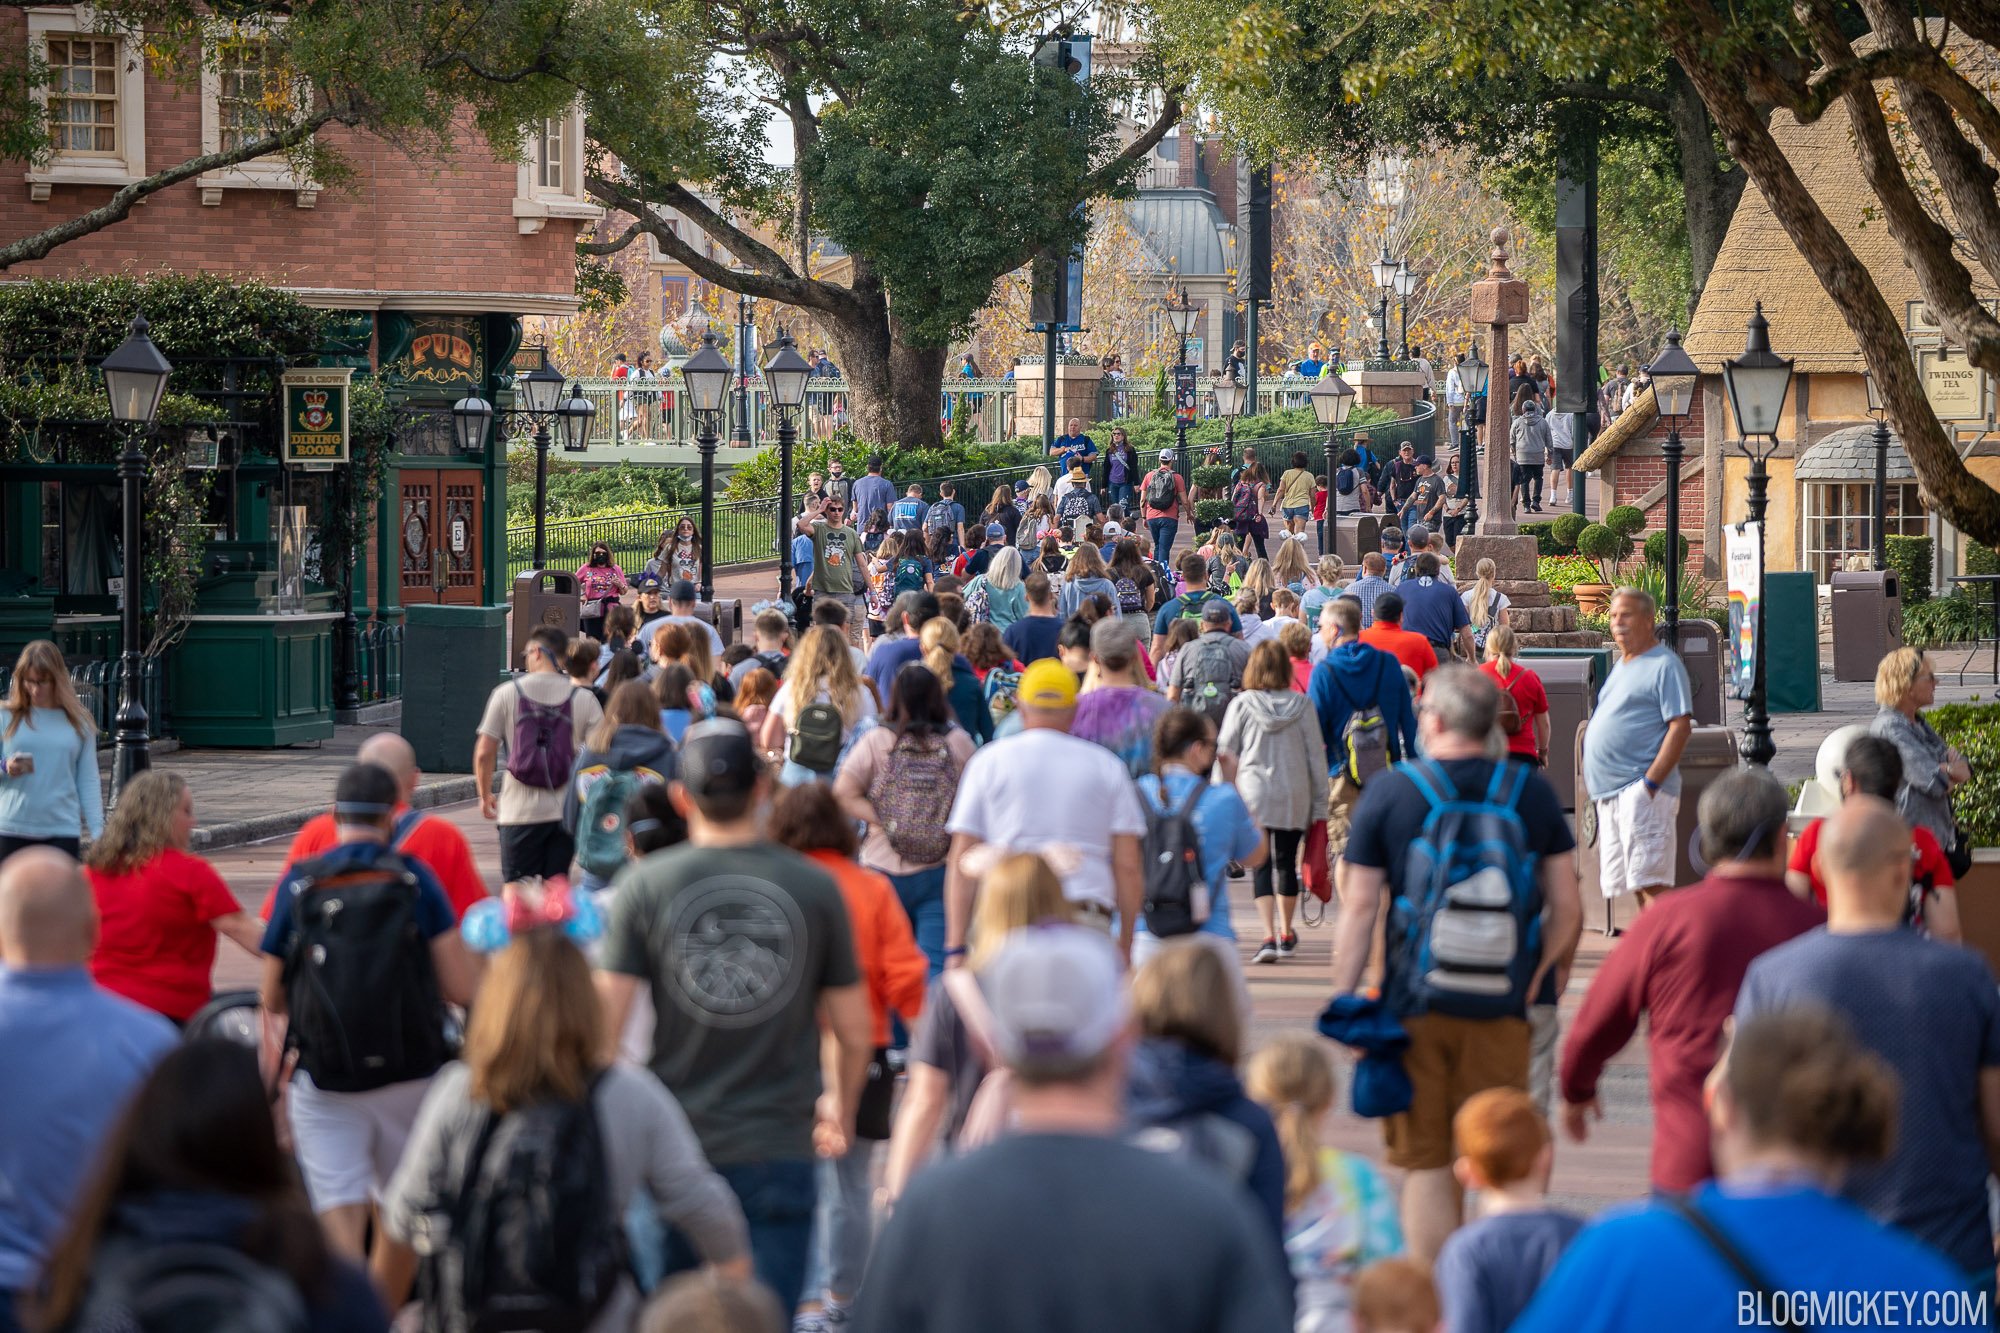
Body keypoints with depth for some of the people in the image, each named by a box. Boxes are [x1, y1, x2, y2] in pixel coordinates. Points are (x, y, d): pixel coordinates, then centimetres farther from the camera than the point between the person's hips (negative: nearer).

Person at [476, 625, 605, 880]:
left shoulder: (507, 693, -2)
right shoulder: (583, 698, 0)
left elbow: (484, 753, -2)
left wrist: (485, 795, 13)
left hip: (520, 811, -1)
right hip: (566, 811, 1)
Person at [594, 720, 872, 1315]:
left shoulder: (643, 886, -4)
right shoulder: (815, 888, -2)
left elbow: (605, 1021, -7)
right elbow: (853, 1032, 5)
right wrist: (840, 1110, 24)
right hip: (780, 1149, -1)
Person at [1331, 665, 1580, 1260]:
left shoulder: (1389, 791, -2)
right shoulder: (1532, 792, 2)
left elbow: (1358, 909, -3)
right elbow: (1567, 909, 4)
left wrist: (1342, 1003, 3)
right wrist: (1548, 981, 16)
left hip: (1414, 1008, -1)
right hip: (1503, 1010, 1)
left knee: (1427, 1164, 7)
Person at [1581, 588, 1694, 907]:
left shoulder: (1663, 664, -6)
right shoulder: (1620, 665, 21)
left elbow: (1680, 727, -14)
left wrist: (1651, 781, -20)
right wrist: (1590, 778, 18)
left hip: (1640, 789, -9)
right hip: (1609, 792, 9)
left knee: (1650, 882, -15)